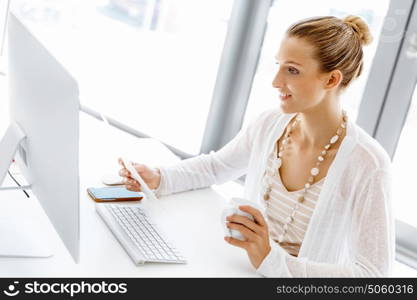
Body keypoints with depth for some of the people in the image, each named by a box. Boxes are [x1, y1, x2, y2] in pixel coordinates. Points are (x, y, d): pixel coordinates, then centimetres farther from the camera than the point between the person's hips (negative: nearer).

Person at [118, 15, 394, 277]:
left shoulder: (367, 164, -20)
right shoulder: (269, 125, -4)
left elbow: (373, 272, -21)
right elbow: (216, 166, 14)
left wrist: (273, 261, -30)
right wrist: (159, 178, -3)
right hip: (242, 268, 4)